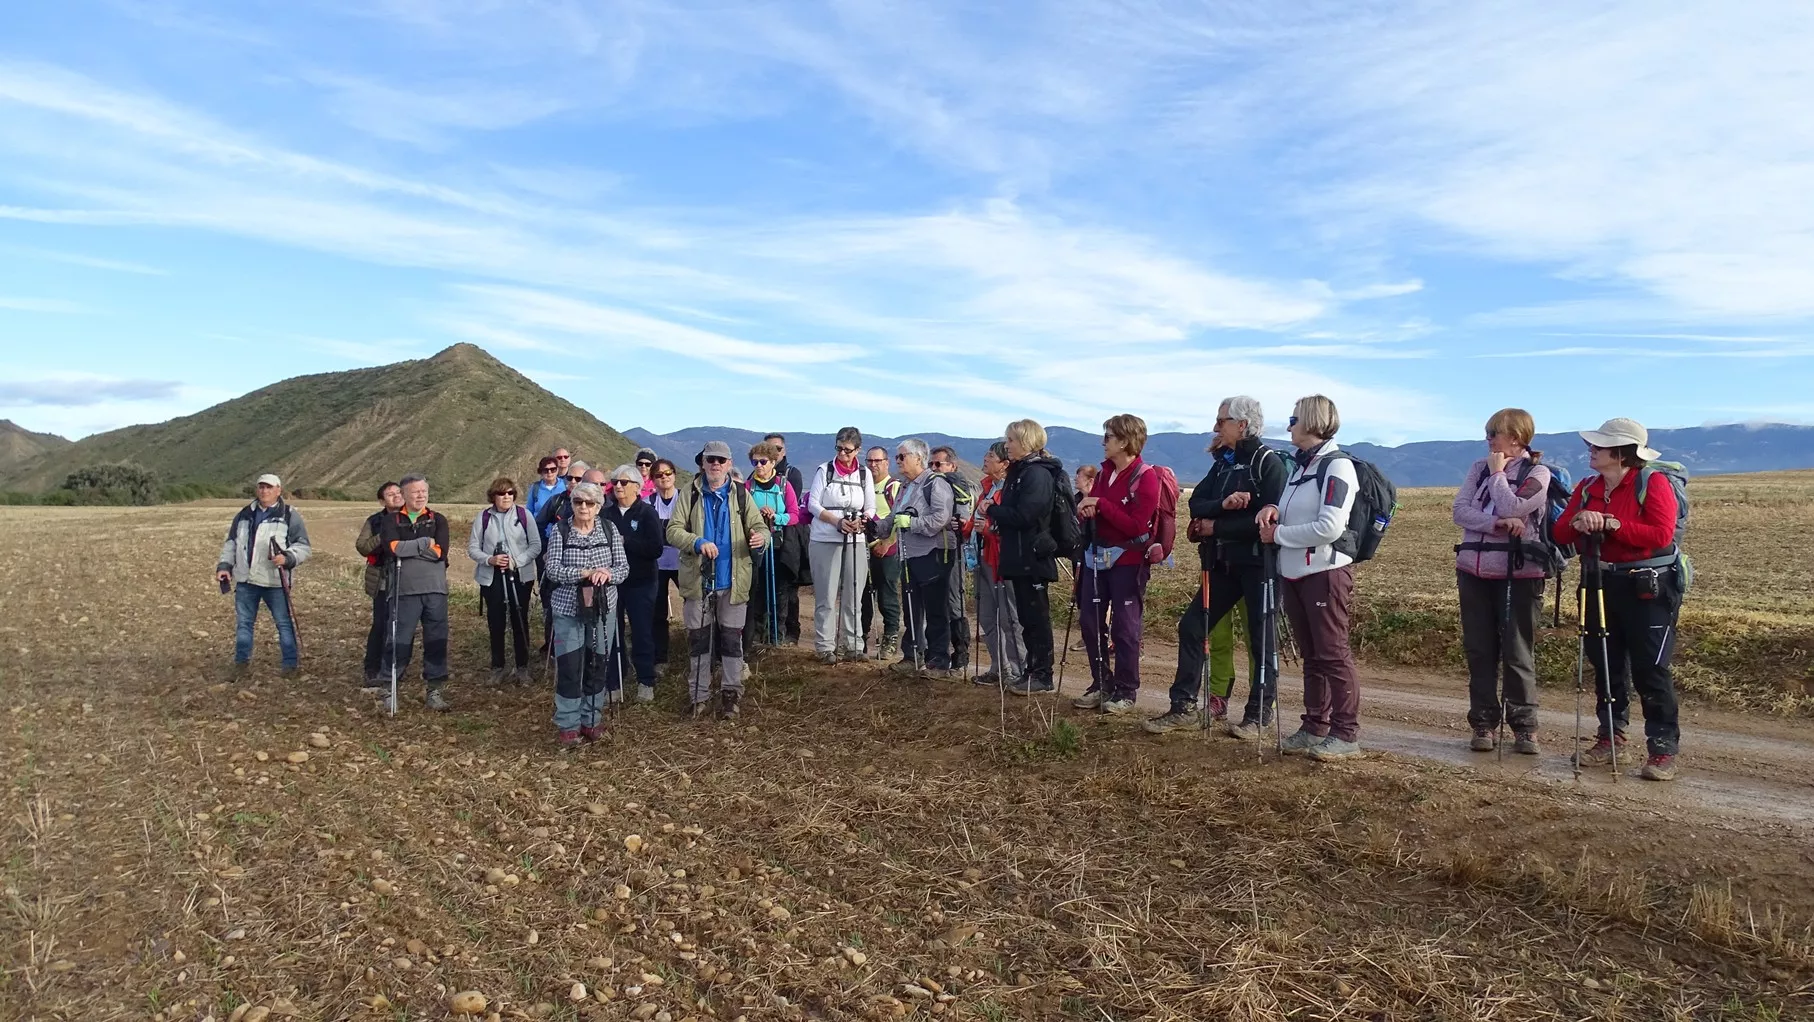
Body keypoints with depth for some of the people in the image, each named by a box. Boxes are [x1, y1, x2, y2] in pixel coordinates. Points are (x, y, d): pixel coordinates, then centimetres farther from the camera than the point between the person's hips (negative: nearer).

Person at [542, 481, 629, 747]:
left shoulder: (609, 530, 2)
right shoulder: (560, 531, -3)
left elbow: (624, 567, 0)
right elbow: (552, 569, -10)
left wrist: (608, 573, -21)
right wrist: (585, 572, -22)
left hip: (603, 608, 2)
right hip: (569, 609, -2)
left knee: (598, 665, 9)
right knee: (569, 666, -1)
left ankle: (591, 720, 23)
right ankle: (568, 725, 11)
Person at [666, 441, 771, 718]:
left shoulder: (740, 495, 2)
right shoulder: (689, 494, 0)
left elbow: (760, 527, -1)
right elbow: (673, 530, -8)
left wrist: (760, 538, -26)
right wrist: (698, 542, -27)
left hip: (732, 581, 0)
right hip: (698, 580, 0)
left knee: (732, 639, 7)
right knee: (698, 639, 9)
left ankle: (731, 693, 20)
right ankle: (699, 695, 21)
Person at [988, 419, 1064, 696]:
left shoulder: (1037, 474, -16)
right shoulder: (1020, 471, 15)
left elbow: (1023, 516, -23)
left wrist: (992, 510, -10)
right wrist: (997, 518, 0)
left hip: (1032, 557, -10)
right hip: (1020, 557, 10)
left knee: (1036, 617, -2)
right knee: (1028, 617, 14)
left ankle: (1042, 676, 7)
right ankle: (1033, 671, 22)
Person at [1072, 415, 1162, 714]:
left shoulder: (1145, 478, -12)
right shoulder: (1103, 472, 10)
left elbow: (1136, 526, -19)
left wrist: (1101, 505, -21)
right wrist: (1086, 509, -2)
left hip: (1127, 561, -7)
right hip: (1097, 556, 7)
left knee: (1124, 627, -1)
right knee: (1091, 623, 8)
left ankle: (1126, 690, 10)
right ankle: (1101, 684, 21)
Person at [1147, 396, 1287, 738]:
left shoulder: (1269, 463, -10)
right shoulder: (1222, 462, 13)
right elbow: (1196, 504, 3)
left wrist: (1216, 527, -14)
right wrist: (1222, 505, -19)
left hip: (1257, 564, -7)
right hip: (1223, 564, 7)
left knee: (1261, 639, 3)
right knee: (1191, 626, 5)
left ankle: (1259, 714, 15)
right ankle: (1183, 706, 12)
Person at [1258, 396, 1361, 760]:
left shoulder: (1337, 466, -12)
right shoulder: (1296, 465, 14)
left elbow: (1329, 528, -21)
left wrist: (1278, 534, -13)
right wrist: (1273, 510, 0)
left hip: (1325, 572, -8)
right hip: (1293, 573, 8)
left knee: (1333, 654, -2)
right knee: (1310, 655, 14)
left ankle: (1346, 733, 7)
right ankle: (1315, 726, 23)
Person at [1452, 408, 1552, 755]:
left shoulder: (1537, 473, -2)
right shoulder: (1478, 468, 11)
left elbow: (1511, 509, -18)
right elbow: (1460, 511, -2)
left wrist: (1498, 473, -5)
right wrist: (1497, 523, -17)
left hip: (1518, 574, -4)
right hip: (1474, 570, 4)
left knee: (1518, 653, 1)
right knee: (1479, 651, 6)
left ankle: (1524, 726, 12)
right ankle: (1484, 723, 14)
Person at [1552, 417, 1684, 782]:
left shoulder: (1653, 483, -8)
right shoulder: (1588, 488, 10)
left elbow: (1661, 534, -20)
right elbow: (1559, 533, 4)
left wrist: (1611, 524, -22)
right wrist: (1576, 523, -17)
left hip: (1649, 588, -6)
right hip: (1603, 585, 6)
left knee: (1650, 669, -5)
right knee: (1606, 666, 10)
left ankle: (1663, 749, 3)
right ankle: (1609, 738, 21)